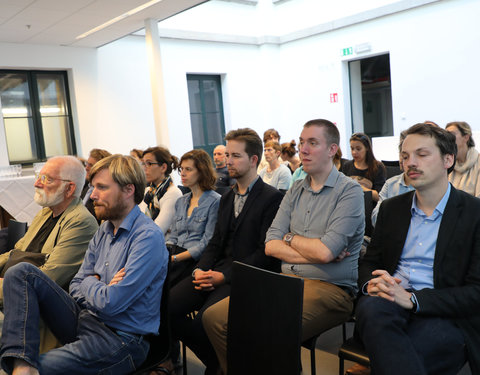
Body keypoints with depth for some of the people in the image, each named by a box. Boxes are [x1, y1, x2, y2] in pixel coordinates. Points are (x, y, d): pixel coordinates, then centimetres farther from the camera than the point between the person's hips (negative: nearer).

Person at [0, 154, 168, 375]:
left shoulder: (148, 237, -19)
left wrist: (90, 283, -2)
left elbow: (110, 303, -24)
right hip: (85, 319, 9)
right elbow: (77, 287, 12)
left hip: (119, 338, -9)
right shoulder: (104, 230, 9)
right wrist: (99, 287, -10)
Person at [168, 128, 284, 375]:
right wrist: (200, 269, -1)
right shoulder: (226, 198, 21)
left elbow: (265, 252, -12)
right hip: (217, 271, 7)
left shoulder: (272, 198, -5)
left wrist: (224, 276, -17)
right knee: (167, 306, -13)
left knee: (205, 319, -30)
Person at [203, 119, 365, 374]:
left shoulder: (349, 191, -6)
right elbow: (271, 246, 5)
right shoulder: (296, 190, 14)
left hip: (329, 288, -6)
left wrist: (290, 238, -1)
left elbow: (325, 252, -18)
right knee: (215, 317, -9)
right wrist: (312, 254, -9)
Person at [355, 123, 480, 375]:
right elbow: (369, 262, 18)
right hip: (390, 302, 5)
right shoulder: (391, 208, 16)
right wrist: (371, 284, -7)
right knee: (371, 308, -34)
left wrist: (412, 299, -19)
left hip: (445, 316, -4)